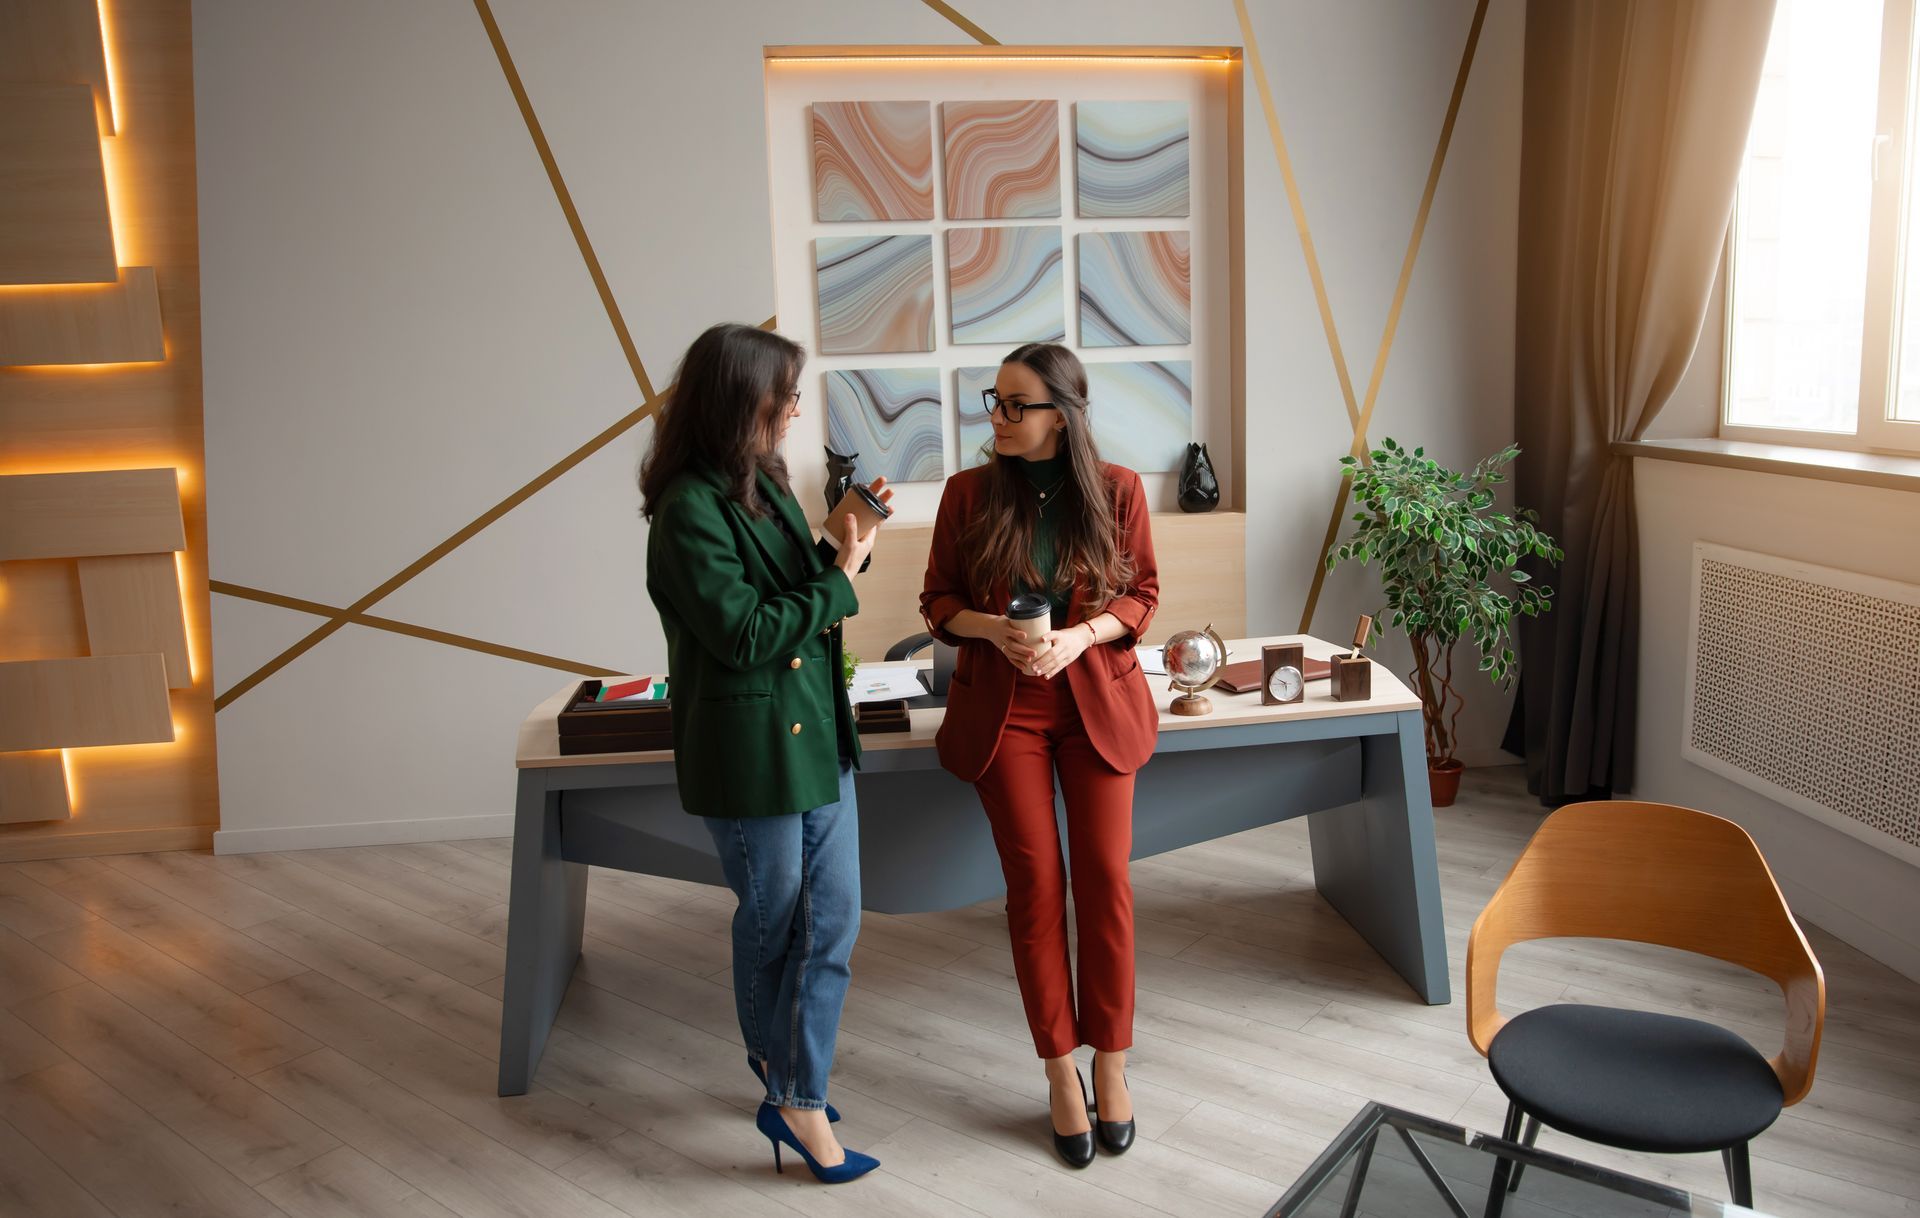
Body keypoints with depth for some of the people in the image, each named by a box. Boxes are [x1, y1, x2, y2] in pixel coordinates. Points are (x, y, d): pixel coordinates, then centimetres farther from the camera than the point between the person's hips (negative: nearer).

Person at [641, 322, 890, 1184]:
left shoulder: (765, 486, 7)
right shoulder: (689, 509, -19)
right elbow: (745, 634, -21)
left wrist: (846, 542, 1)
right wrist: (841, 579, -14)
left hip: (818, 736, 8)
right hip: (750, 749, -8)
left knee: (832, 924, 11)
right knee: (773, 926, 11)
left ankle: (793, 1090, 27)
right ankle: (791, 1092, 30)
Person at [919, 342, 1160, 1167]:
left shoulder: (1116, 490, -4)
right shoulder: (968, 493, -3)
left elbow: (1142, 595, 1)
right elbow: (938, 603, 2)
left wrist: (1080, 636, -17)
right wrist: (995, 629, -18)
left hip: (1097, 702, 0)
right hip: (1001, 709, 0)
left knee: (1104, 878, 1)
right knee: (1034, 883, 2)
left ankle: (1111, 1062, 19)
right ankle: (1061, 1072, 17)